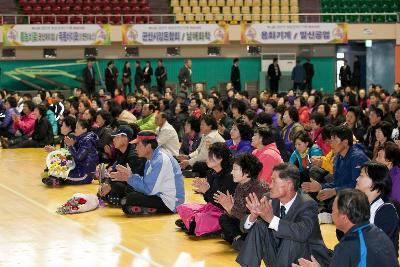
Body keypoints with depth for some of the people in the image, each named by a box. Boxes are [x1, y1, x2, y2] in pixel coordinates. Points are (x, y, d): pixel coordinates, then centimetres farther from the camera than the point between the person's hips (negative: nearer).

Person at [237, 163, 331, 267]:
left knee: (290, 237, -32)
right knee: (258, 226, -9)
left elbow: (302, 233, -39)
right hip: (279, 259, 5)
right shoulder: (270, 200, -4)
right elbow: (245, 226, -2)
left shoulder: (308, 204, -21)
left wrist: (272, 219, -44)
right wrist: (253, 216, -26)